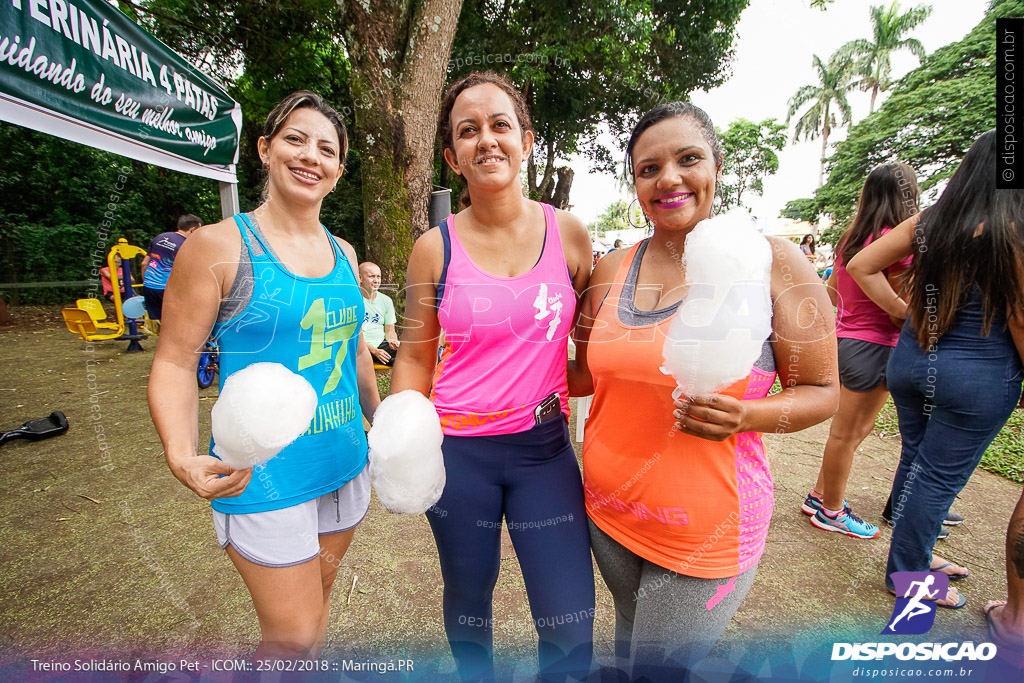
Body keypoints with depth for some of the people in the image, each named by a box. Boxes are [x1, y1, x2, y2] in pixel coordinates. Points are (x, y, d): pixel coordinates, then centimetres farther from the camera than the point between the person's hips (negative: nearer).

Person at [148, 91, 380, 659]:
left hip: (344, 463, 6)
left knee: (316, 606, 22)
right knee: (293, 637, 5)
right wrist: (183, 457, -24)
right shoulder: (219, 246, -9)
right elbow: (174, 361, -9)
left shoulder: (343, 253, 6)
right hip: (264, 476, -5)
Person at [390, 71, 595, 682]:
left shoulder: (569, 233, -2)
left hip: (544, 447, 1)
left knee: (572, 629, 8)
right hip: (458, 452, 0)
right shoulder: (435, 248, -5)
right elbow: (415, 358, 2)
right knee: (468, 599, 22)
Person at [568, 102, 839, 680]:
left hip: (704, 533, -4)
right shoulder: (612, 271, 0)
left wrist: (744, 416, -24)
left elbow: (822, 391, -5)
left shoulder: (772, 262, -11)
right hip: (609, 513, 4)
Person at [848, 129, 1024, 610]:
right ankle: (908, 573, 24)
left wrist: (904, 311, 7)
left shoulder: (928, 221, -1)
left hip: (911, 359, 5)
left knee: (915, 457, 20)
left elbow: (860, 267, 3)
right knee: (940, 476, 8)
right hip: (979, 375, -5)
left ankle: (913, 547, 39)